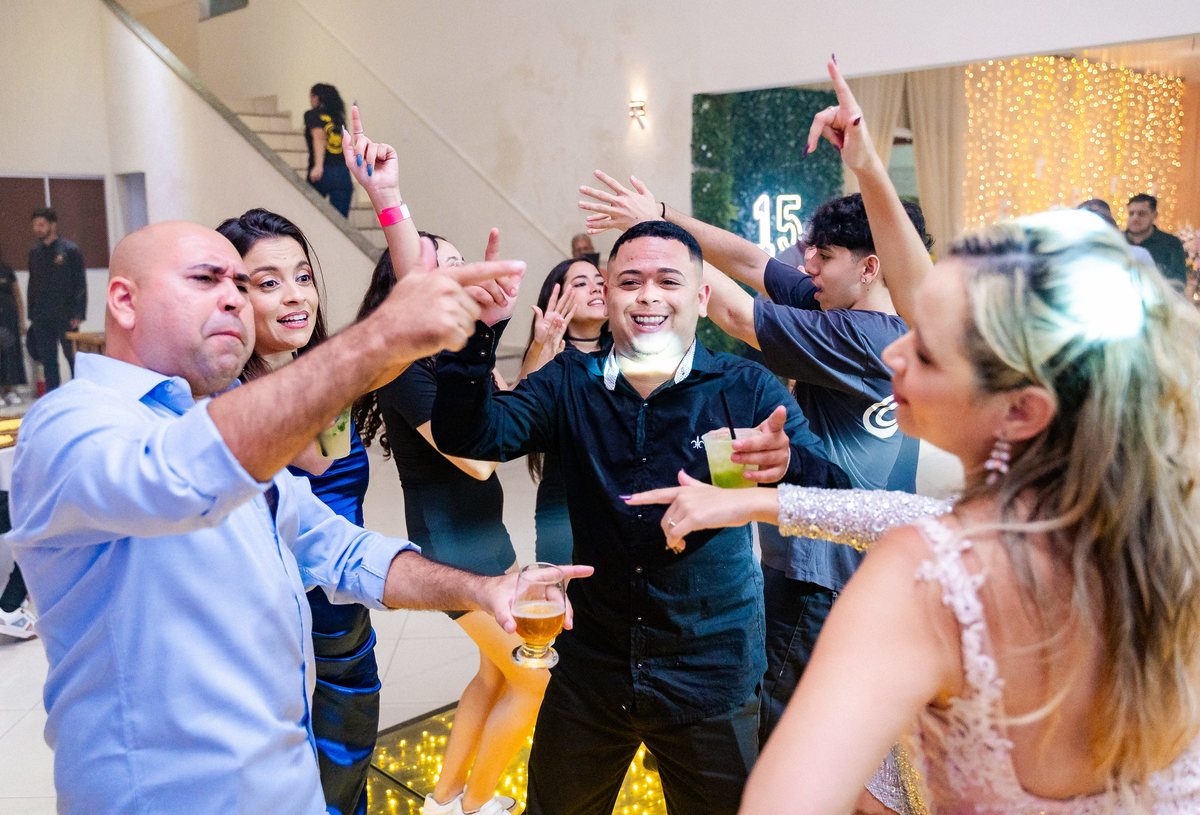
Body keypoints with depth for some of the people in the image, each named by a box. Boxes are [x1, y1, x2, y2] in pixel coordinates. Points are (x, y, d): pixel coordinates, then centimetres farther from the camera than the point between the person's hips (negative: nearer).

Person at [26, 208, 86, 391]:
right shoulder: (34, 252, 11)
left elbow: (80, 284, -6)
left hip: (65, 317, -5)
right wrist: (32, 315, 11)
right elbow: (33, 285, 16)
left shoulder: (69, 250, -4)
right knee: (48, 363, 6)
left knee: (74, 359, 4)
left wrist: (77, 315, -12)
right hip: (42, 320, 5)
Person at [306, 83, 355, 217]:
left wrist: (318, 166, -26)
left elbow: (319, 136, -14)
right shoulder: (339, 118, 17)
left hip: (323, 173, -3)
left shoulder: (312, 114, 4)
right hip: (344, 175, 3)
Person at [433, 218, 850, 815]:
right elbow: (471, 433, -14)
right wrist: (477, 330, -29)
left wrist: (789, 464, -41)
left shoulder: (747, 390, -9)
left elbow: (839, 498, -18)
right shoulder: (569, 385, -1)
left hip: (710, 681, -2)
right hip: (588, 670, 2)